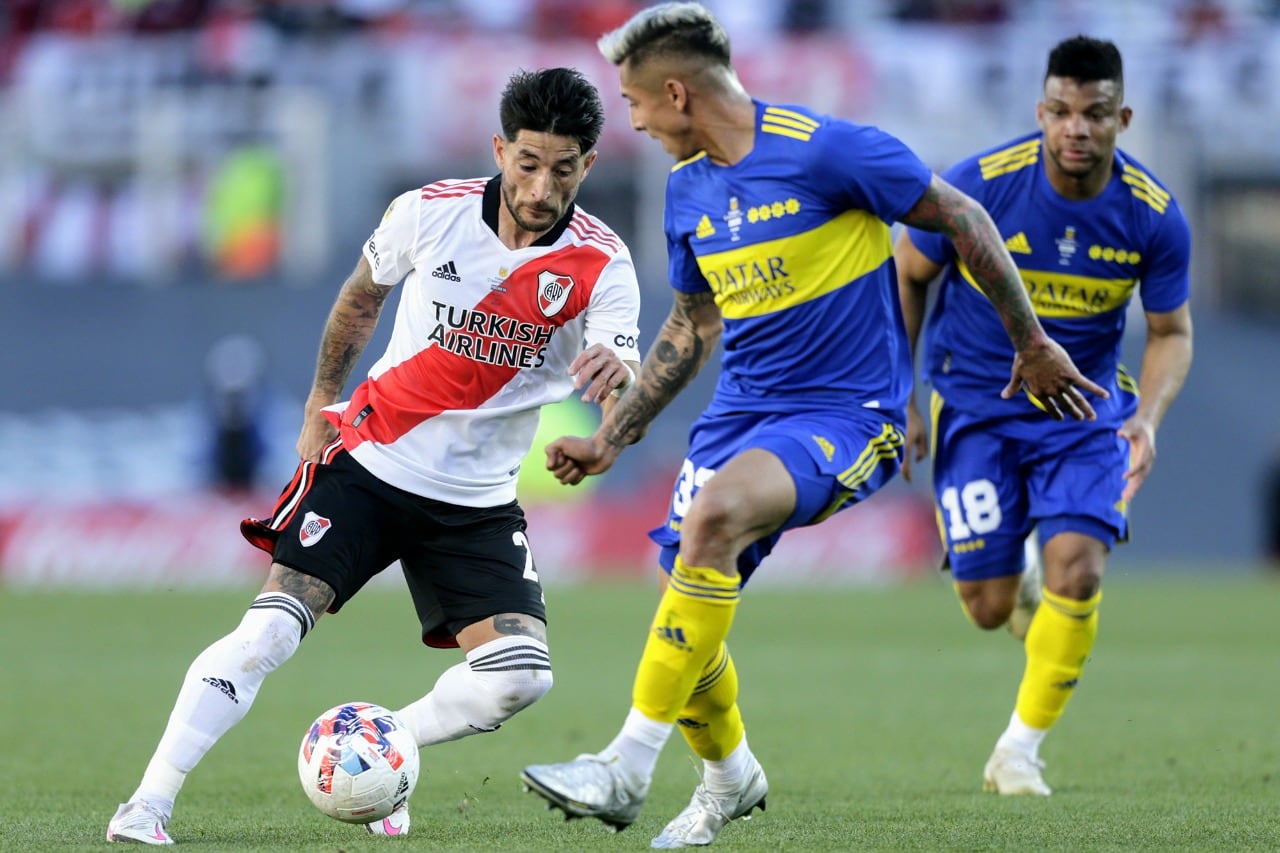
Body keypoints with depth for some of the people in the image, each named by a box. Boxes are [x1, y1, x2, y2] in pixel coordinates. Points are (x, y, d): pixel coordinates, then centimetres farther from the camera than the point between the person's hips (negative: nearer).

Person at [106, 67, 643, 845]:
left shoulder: (602, 264, -13)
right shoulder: (431, 212, -9)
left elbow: (624, 394, -28)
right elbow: (362, 295, 12)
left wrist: (618, 371, -52)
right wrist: (321, 403, 16)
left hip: (476, 502, 1)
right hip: (369, 461, -1)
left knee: (519, 676, -14)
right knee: (270, 630, -16)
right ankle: (148, 804, -11)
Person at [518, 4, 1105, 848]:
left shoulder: (824, 149, -15)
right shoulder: (687, 186, 7)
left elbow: (964, 220, -6)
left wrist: (1032, 344, 0)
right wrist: (609, 439, 19)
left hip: (848, 414, -8)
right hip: (741, 411, 8)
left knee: (712, 514, -32)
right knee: (689, 605, 0)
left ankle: (628, 770, -32)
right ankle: (730, 776, 30)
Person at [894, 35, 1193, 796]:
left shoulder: (1154, 215, -14)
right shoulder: (980, 185, -19)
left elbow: (1171, 333, -1)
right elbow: (907, 275, -3)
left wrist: (1149, 417, -19)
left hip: (1085, 407, 1)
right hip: (976, 409, -1)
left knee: (1077, 570, -19)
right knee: (988, 606, -3)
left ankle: (1022, 748, -1)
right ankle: (1020, 583, 37)